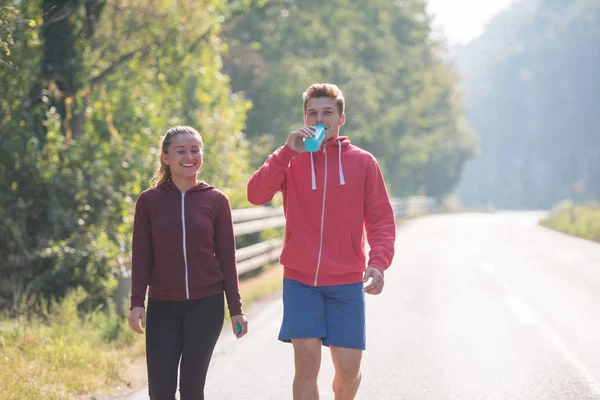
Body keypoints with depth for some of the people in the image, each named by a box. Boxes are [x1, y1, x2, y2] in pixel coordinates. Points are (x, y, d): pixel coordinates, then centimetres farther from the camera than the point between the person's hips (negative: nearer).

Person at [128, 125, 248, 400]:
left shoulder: (216, 200, 1)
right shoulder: (149, 201, 2)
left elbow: (226, 257, 4)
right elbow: (141, 256, 3)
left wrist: (236, 308, 2)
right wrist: (137, 303, -6)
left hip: (206, 305, 0)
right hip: (162, 306, 1)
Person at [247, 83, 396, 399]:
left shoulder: (363, 162, 4)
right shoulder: (290, 160, 5)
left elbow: (381, 219, 2)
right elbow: (256, 195, -10)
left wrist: (378, 262, -14)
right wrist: (288, 151, -17)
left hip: (347, 282, 0)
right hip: (300, 279, 0)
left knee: (348, 369, 3)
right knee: (306, 363, -8)